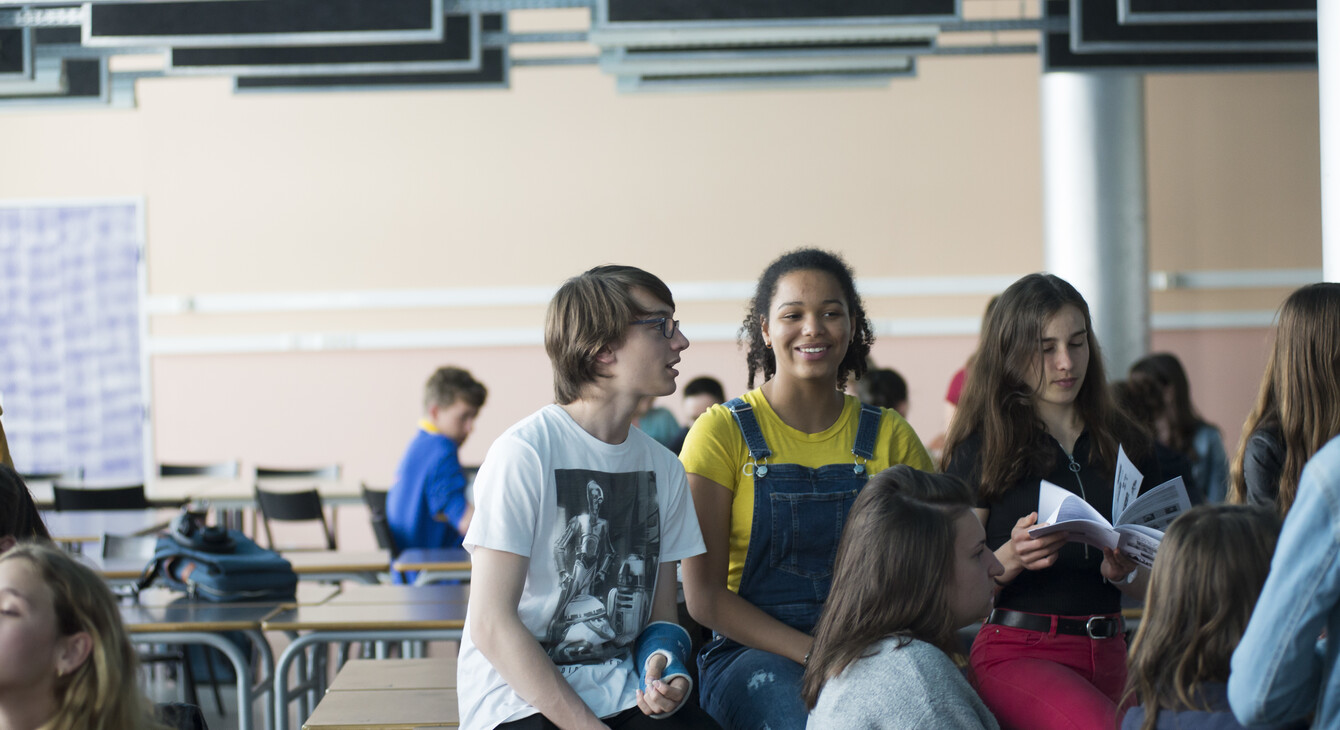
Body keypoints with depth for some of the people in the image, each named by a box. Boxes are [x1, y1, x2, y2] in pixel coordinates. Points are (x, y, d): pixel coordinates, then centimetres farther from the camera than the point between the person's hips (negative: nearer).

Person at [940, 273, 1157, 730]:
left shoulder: (1125, 444, 14)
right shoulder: (982, 449, 2)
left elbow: (1152, 586, 16)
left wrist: (1123, 571, -5)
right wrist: (1012, 556, -21)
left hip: (1108, 655, 5)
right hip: (1016, 653, -5)